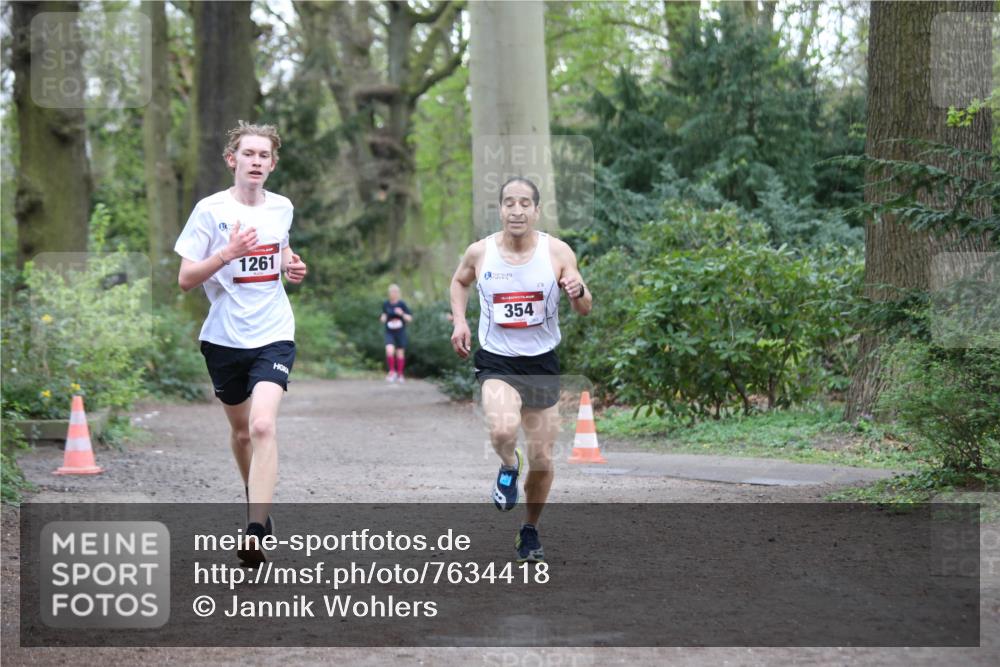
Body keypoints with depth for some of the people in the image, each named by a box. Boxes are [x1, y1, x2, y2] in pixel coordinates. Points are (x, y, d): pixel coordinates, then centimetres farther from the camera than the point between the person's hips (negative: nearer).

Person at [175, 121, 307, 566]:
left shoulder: (282, 208, 5)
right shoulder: (210, 210, -6)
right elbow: (185, 280, -8)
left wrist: (291, 267, 5)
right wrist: (227, 253, -23)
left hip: (273, 335, 0)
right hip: (224, 339, 0)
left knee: (263, 426, -20)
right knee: (241, 430, 15)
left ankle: (255, 532, -24)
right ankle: (256, 501, 43)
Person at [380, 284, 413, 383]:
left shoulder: (402, 304, -5)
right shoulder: (385, 304, 1)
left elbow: (410, 318, -2)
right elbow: (382, 319, 14)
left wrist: (402, 314, -19)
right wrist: (383, 318, -9)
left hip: (400, 332, 0)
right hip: (389, 332, 1)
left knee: (400, 353, 6)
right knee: (389, 350, -20)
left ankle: (400, 375, 22)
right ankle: (392, 371, -5)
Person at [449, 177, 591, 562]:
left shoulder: (557, 252, -9)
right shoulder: (480, 252, -7)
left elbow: (585, 310, -3)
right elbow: (459, 281, 16)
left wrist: (578, 292, -26)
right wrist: (459, 320, 0)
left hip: (542, 363, 1)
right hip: (496, 361, -1)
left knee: (541, 460, 7)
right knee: (502, 431, -31)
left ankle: (530, 530, 32)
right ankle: (508, 466, 6)